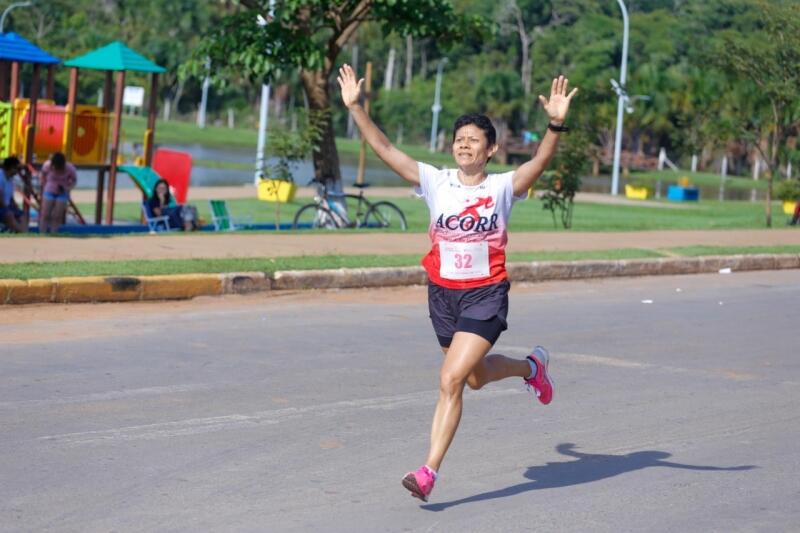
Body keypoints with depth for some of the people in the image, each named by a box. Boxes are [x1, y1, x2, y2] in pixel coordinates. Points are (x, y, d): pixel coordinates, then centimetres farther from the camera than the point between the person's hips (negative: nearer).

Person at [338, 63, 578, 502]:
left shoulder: (503, 187, -7)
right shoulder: (436, 182, 0)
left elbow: (540, 161, -23)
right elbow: (383, 148, -5)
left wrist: (556, 124, -40)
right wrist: (355, 108, -14)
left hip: (485, 294, -5)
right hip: (442, 293, 5)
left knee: (451, 379, -16)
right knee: (475, 377, 22)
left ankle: (429, 471, -10)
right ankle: (531, 366, 55)